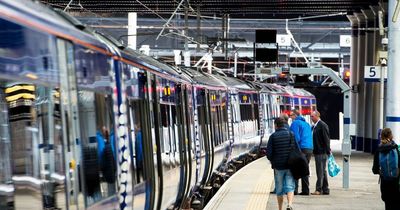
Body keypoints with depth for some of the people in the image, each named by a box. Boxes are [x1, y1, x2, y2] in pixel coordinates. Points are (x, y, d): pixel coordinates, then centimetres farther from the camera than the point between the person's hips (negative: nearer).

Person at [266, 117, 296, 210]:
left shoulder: (273, 136, -4)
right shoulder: (291, 134, -1)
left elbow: (268, 153, -6)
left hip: (278, 166, 0)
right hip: (290, 166, 0)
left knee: (279, 189, 11)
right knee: (290, 187, -2)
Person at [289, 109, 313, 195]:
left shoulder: (295, 123, -6)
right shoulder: (307, 124, 21)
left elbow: (296, 137, -14)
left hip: (301, 148, -8)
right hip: (309, 149, 8)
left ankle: (294, 189, -10)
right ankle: (305, 190, 11)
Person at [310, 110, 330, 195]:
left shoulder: (322, 125, -11)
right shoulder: (314, 126, 16)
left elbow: (326, 139, -14)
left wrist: (328, 151, -15)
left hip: (321, 152, -10)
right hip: (317, 152, 10)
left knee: (321, 171, -8)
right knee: (322, 171, 13)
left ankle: (319, 189, -7)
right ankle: (325, 189, 18)